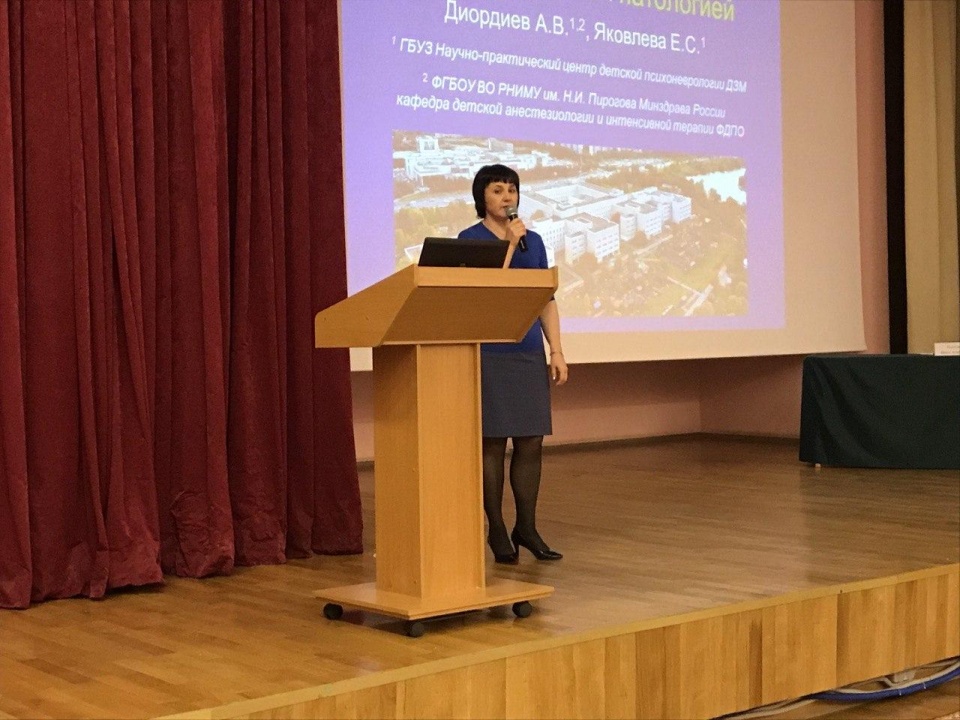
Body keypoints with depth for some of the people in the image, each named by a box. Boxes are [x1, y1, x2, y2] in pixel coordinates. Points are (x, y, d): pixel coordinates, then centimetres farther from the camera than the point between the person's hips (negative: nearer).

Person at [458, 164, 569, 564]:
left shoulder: (533, 240, 13)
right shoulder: (470, 239, -2)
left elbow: (546, 300, 13)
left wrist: (557, 351, 6)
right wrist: (510, 244, -14)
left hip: (529, 352, 5)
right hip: (489, 353, -5)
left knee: (531, 441, 5)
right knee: (493, 442, -1)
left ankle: (526, 527, 15)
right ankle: (497, 531, 8)